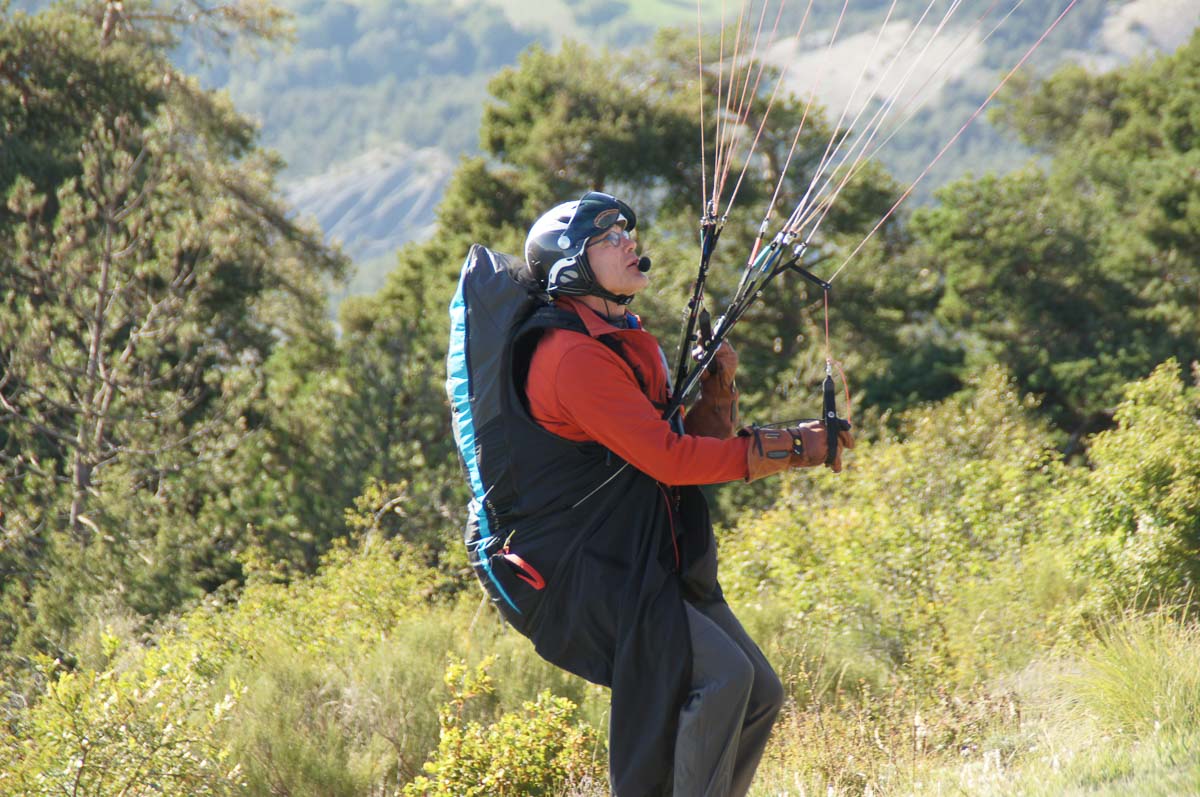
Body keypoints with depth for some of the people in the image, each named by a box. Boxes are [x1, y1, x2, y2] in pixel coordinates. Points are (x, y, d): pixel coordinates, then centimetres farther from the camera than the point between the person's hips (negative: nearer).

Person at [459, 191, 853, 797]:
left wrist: (717, 387, 0)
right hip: (581, 574, -10)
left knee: (758, 694, 5)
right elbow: (668, 458, -22)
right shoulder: (571, 355, -16)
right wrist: (790, 449, -17)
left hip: (656, 568, 10)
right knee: (720, 677, -24)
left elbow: (695, 446, 19)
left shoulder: (629, 348, 17)